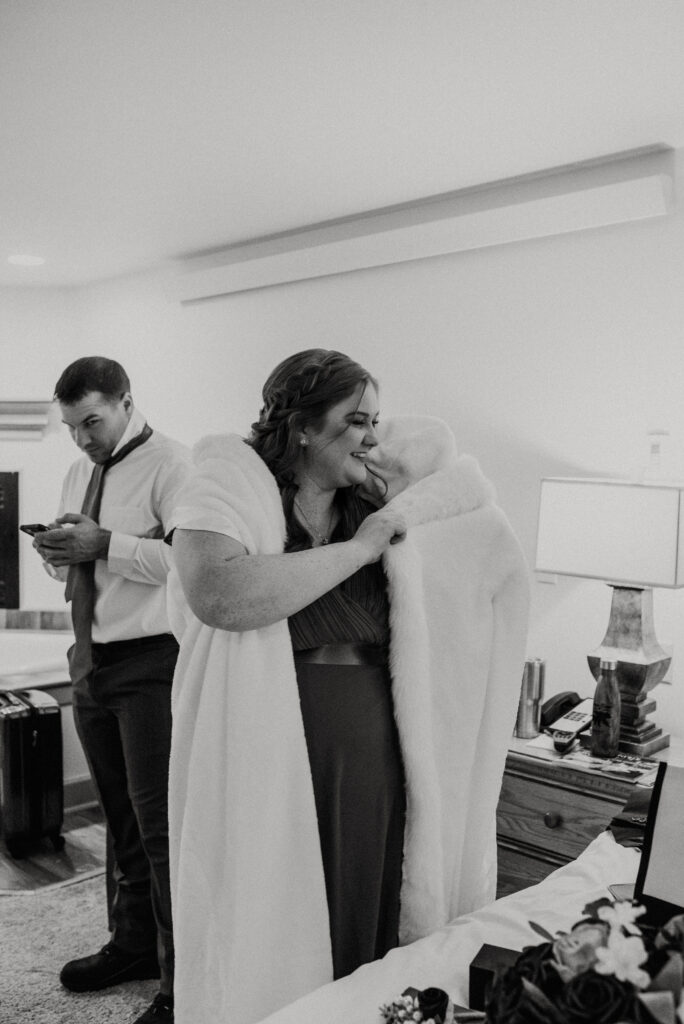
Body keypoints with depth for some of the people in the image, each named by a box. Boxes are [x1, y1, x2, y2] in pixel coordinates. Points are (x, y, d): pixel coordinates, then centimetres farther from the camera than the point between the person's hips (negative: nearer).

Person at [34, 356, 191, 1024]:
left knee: (159, 820, -4)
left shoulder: (170, 466, -10)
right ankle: (132, 945, 35)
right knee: (120, 816, 18)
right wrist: (57, 554, 0)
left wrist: (106, 544, -23)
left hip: (149, 661, -8)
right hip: (91, 660, 8)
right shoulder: (78, 473, 15)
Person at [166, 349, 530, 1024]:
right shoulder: (231, 481, -8)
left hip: (375, 764, 5)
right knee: (268, 946, 9)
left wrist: (404, 501, 2)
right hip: (269, 769, -4)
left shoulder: (377, 503, 7)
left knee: (365, 935, 17)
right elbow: (217, 594, -25)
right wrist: (358, 548, -18)